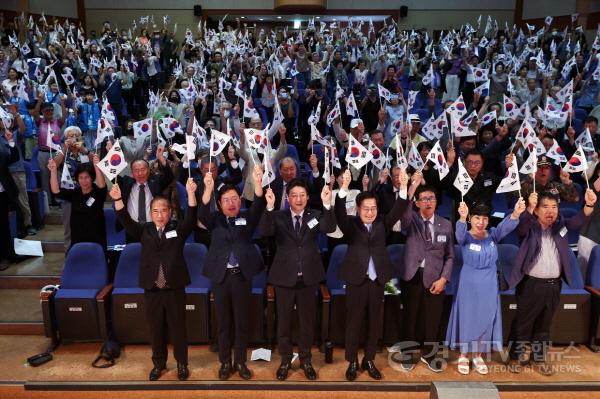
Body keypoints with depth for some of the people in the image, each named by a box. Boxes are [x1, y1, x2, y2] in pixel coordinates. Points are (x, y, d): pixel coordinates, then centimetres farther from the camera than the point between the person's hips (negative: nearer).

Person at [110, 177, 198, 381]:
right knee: (156, 328, 12)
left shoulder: (178, 229, 1)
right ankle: (159, 363, 29)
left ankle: (182, 363, 23)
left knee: (178, 327, 8)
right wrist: (118, 199, -24)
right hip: (152, 288, 2)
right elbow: (126, 221, -7)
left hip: (174, 287, -2)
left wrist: (190, 193, -30)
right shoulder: (144, 230, 5)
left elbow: (191, 217, -15)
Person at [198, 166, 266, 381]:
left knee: (242, 321, 8)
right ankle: (225, 362, 22)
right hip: (221, 276, 0)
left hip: (242, 275, 0)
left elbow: (258, 207, -15)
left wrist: (257, 183, -33)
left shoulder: (247, 218, 4)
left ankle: (240, 362, 21)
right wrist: (208, 189, -33)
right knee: (223, 322, 9)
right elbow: (202, 215, -16)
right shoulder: (215, 220, 4)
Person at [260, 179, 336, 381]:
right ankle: (285, 360, 29)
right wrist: (269, 207, -37)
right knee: (283, 320, 11)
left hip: (308, 278, 1)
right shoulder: (278, 216, -3)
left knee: (307, 320, 13)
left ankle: (305, 360, 30)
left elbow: (330, 228, -19)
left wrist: (327, 204, -35)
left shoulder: (315, 216, 0)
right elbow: (265, 231, -22)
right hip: (284, 277, -1)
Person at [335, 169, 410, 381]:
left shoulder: (382, 225, 7)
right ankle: (352, 362, 20)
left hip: (377, 281, 3)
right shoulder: (351, 224, 0)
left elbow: (397, 211, -7)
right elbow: (339, 212, -19)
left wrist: (403, 188, -23)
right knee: (353, 322, 5)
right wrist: (344, 187, -35)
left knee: (374, 322, 11)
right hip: (357, 280, -3)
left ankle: (369, 360, 27)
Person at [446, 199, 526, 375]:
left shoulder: (493, 235, -2)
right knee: (467, 318, 6)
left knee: (485, 319, 10)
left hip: (489, 284, 3)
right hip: (469, 283, -3)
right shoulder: (465, 237, -10)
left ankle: (478, 356, 27)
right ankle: (463, 356, 22)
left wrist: (516, 213, -43)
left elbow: (506, 226, -21)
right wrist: (462, 217, -56)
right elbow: (460, 233, -33)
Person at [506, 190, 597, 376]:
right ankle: (515, 357, 22)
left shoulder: (560, 225, 4)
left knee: (544, 325, 17)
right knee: (523, 323, 7)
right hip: (531, 284, -4)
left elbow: (578, 221, -11)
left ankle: (539, 358, 32)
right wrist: (530, 207, -49)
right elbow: (521, 228, -30)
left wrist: (589, 205, -32)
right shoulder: (529, 226, -8)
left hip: (553, 285, 4)